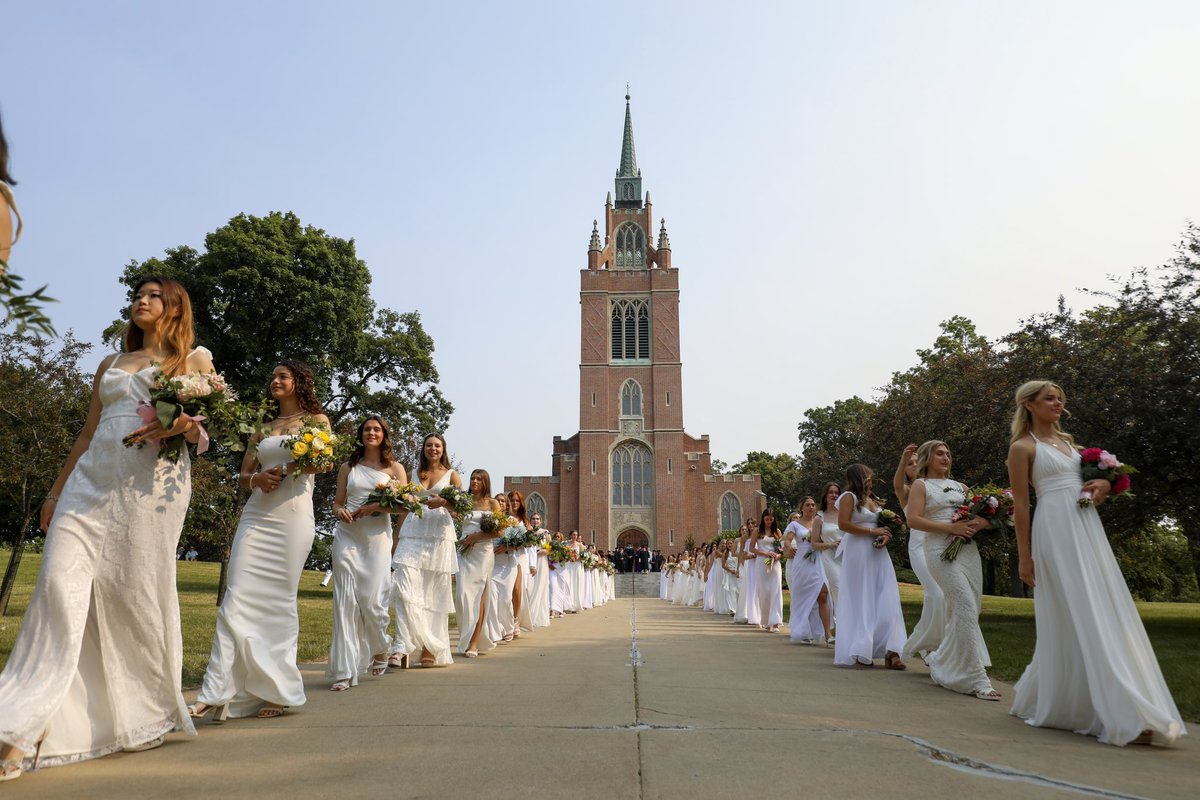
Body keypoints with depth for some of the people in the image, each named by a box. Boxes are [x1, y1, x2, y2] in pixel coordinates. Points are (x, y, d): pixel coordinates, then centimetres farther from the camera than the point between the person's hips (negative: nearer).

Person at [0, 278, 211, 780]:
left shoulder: (195, 359, 11)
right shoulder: (111, 363, 24)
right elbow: (87, 431, 24)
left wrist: (179, 426, -17)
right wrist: (56, 489, 20)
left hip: (152, 482, -4)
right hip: (92, 479, 4)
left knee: (137, 592, -2)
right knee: (60, 582, -10)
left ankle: (145, 716, 13)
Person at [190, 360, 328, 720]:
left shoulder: (316, 420, 9)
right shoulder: (262, 427, 22)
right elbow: (243, 473, 18)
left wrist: (284, 470, -17)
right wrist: (257, 479, -4)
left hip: (292, 516, -4)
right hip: (256, 515, 4)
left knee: (279, 601, -2)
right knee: (237, 599, -6)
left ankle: (278, 691, 6)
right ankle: (217, 692, -7)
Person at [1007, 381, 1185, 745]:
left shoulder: (1067, 440, 19)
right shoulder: (1023, 447, -2)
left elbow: (1088, 477, 27)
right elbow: (1020, 504, -6)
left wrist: (1103, 485, 2)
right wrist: (1024, 557, -9)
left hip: (1088, 527, 8)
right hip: (1057, 531, -8)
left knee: (1107, 611, 8)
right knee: (1079, 618, -9)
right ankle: (1124, 716, -8)